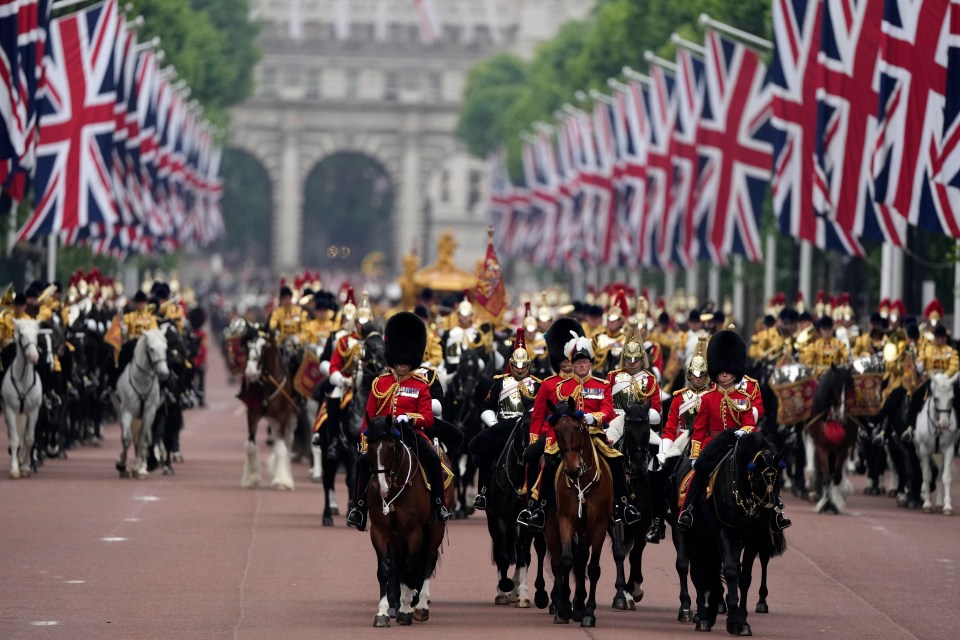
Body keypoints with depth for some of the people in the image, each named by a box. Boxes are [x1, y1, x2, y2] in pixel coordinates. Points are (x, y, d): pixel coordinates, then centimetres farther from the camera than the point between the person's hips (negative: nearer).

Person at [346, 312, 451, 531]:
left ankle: (439, 505, -19)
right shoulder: (380, 383, 11)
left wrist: (409, 417, -21)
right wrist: (365, 441, 0)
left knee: (433, 459, -29)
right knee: (364, 461, -25)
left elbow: (428, 417, -1)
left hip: (412, 434, -1)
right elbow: (369, 415, 12)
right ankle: (360, 507, -14)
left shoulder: (420, 386, 7)